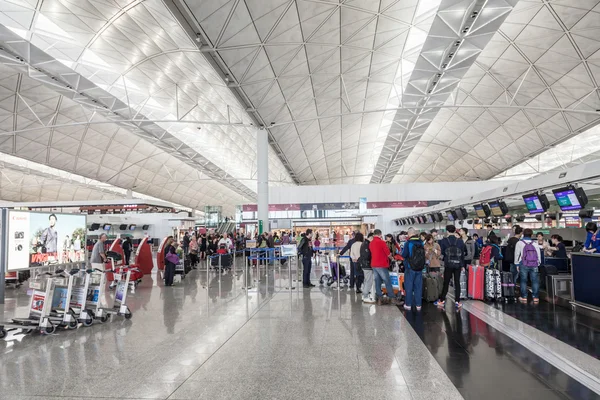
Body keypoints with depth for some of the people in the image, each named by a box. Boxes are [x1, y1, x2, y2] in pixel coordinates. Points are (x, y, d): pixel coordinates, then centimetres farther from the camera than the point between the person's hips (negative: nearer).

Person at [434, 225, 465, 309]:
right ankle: (457, 302, 8)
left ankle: (442, 301, 13)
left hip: (448, 265, -1)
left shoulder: (444, 240, -6)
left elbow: (442, 252, -3)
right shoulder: (460, 241, -2)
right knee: (457, 283, 7)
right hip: (458, 265, 1)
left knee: (446, 283, 7)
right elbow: (463, 253, 3)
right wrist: (462, 265, 11)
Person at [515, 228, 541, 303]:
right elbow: (539, 254, 9)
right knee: (535, 281, 5)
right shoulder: (535, 243, 4)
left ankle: (524, 297, 7)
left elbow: (517, 254, 0)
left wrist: (517, 264, 8)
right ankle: (535, 297, 4)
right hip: (534, 265, 2)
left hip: (523, 265, -1)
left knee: (523, 280, 5)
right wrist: (538, 263, 19)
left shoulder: (520, 243, -2)